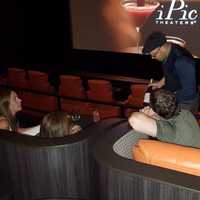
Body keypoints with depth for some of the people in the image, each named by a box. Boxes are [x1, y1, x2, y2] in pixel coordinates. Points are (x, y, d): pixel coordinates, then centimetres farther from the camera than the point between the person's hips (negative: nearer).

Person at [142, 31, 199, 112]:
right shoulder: (168, 51, -9)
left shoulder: (183, 62, -36)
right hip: (172, 96, 8)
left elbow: (189, 92, -30)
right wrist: (161, 82, 0)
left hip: (185, 102, -8)